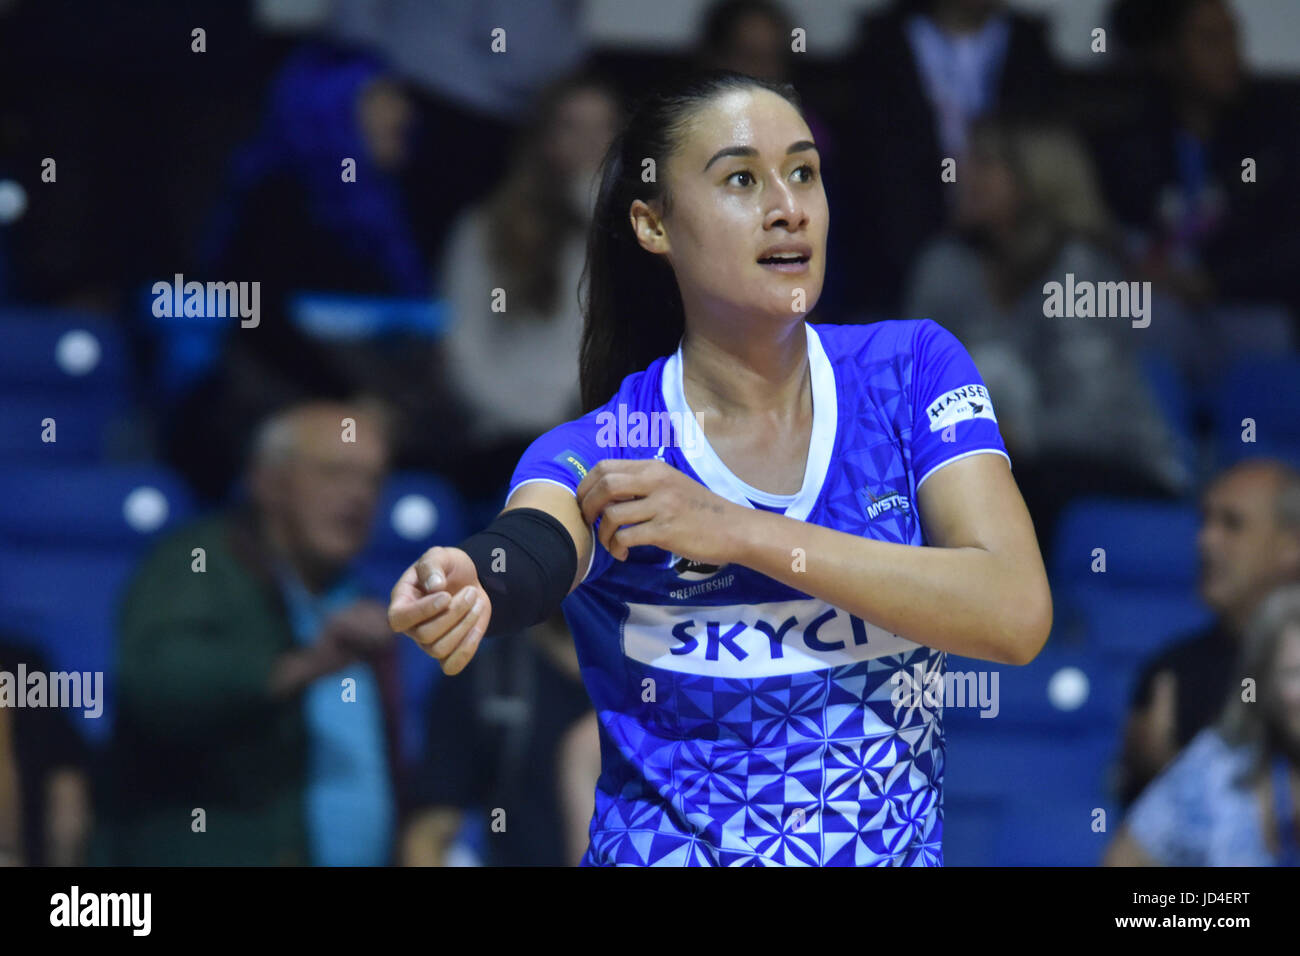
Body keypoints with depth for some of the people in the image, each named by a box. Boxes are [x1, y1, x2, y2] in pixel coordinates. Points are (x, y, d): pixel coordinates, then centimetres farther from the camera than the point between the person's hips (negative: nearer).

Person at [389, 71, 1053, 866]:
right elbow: (534, 550, -28)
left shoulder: (909, 370, -3)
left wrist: (740, 532, -22)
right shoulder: (597, 455, -6)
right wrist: (459, 584, -51)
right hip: (663, 849, -1)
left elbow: (1016, 613, -15)